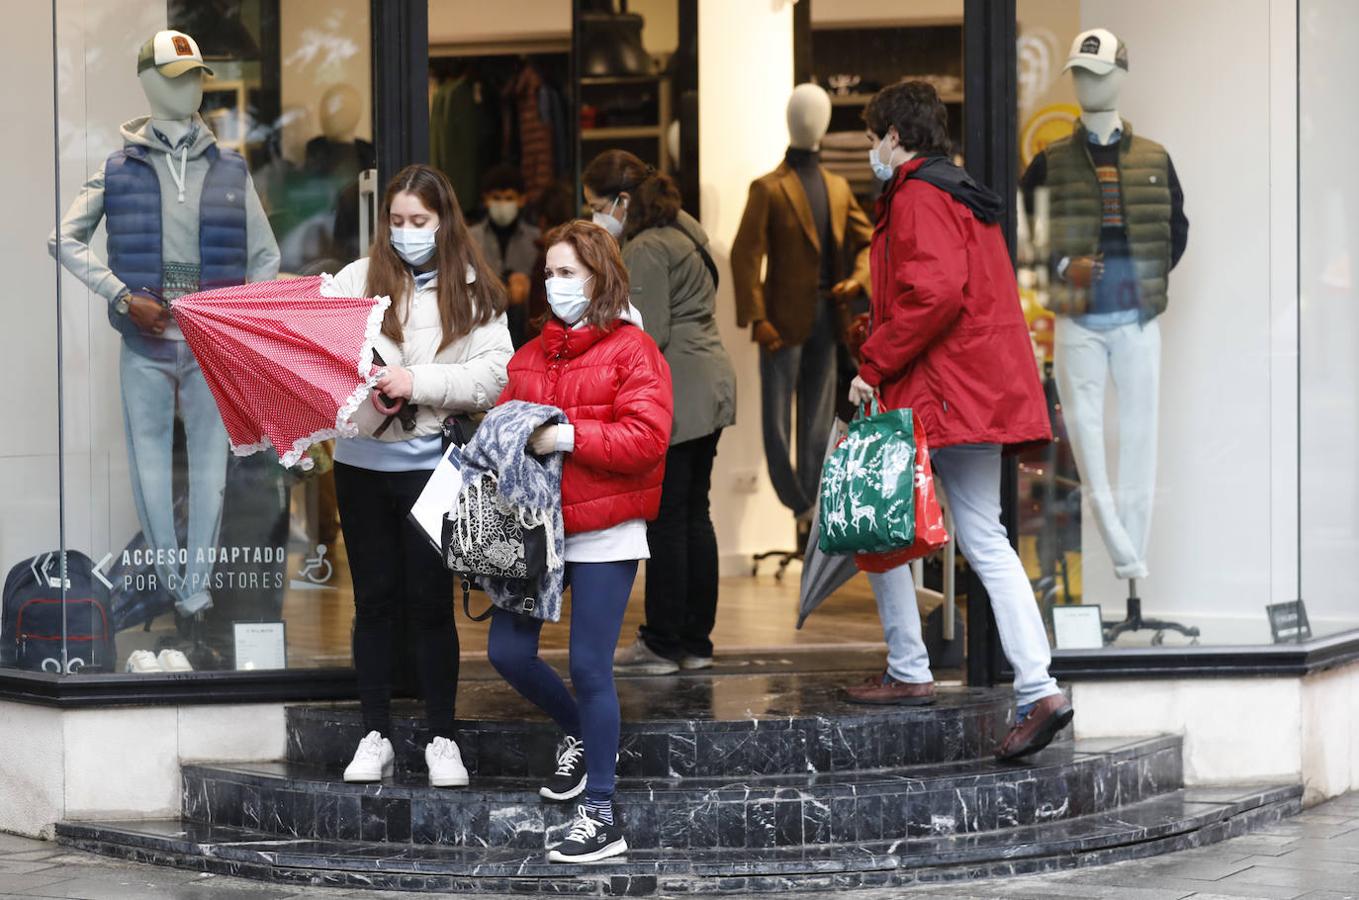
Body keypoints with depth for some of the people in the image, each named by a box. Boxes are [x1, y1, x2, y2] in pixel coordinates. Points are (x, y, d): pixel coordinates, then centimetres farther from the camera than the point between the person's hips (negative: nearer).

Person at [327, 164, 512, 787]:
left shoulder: (473, 292, 3)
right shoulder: (357, 279, 5)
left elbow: (493, 378, -7)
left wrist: (417, 382, -16)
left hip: (431, 462, -2)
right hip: (362, 460, 2)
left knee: (431, 602, 1)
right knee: (374, 600, 8)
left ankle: (442, 741, 10)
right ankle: (375, 737, 16)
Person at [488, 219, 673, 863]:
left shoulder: (631, 351, -5)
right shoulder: (532, 354, 14)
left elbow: (647, 438, -15)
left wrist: (568, 437, -20)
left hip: (604, 534, -6)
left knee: (589, 667, -6)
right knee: (507, 651, 2)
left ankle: (601, 819, 3)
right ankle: (579, 733, 32)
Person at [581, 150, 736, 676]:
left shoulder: (645, 250, -13)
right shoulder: (681, 231, 16)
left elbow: (649, 337, -18)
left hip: (673, 397, -10)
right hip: (710, 389, 10)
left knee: (665, 522, -4)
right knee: (694, 516, 12)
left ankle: (662, 645, 1)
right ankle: (696, 641, 16)